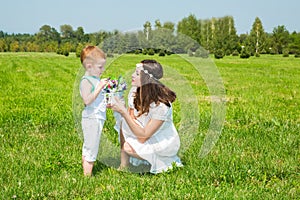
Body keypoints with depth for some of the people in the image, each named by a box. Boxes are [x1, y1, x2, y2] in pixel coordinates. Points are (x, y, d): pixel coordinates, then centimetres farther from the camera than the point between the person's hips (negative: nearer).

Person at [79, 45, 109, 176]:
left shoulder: (96, 79, 13)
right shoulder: (86, 81, -15)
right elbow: (87, 100, -27)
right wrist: (99, 87, -25)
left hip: (98, 118, 10)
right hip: (91, 118, -10)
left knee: (88, 147, 18)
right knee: (91, 147, -4)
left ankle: (85, 170, 29)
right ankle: (87, 175, 2)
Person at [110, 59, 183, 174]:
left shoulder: (161, 105, -32)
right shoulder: (135, 92, -11)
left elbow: (144, 135, -28)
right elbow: (131, 118, -6)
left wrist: (123, 111, -32)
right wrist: (120, 109, -27)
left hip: (166, 143, -7)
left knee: (128, 148, -24)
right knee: (124, 122, -15)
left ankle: (161, 161, 0)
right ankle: (124, 165, -6)